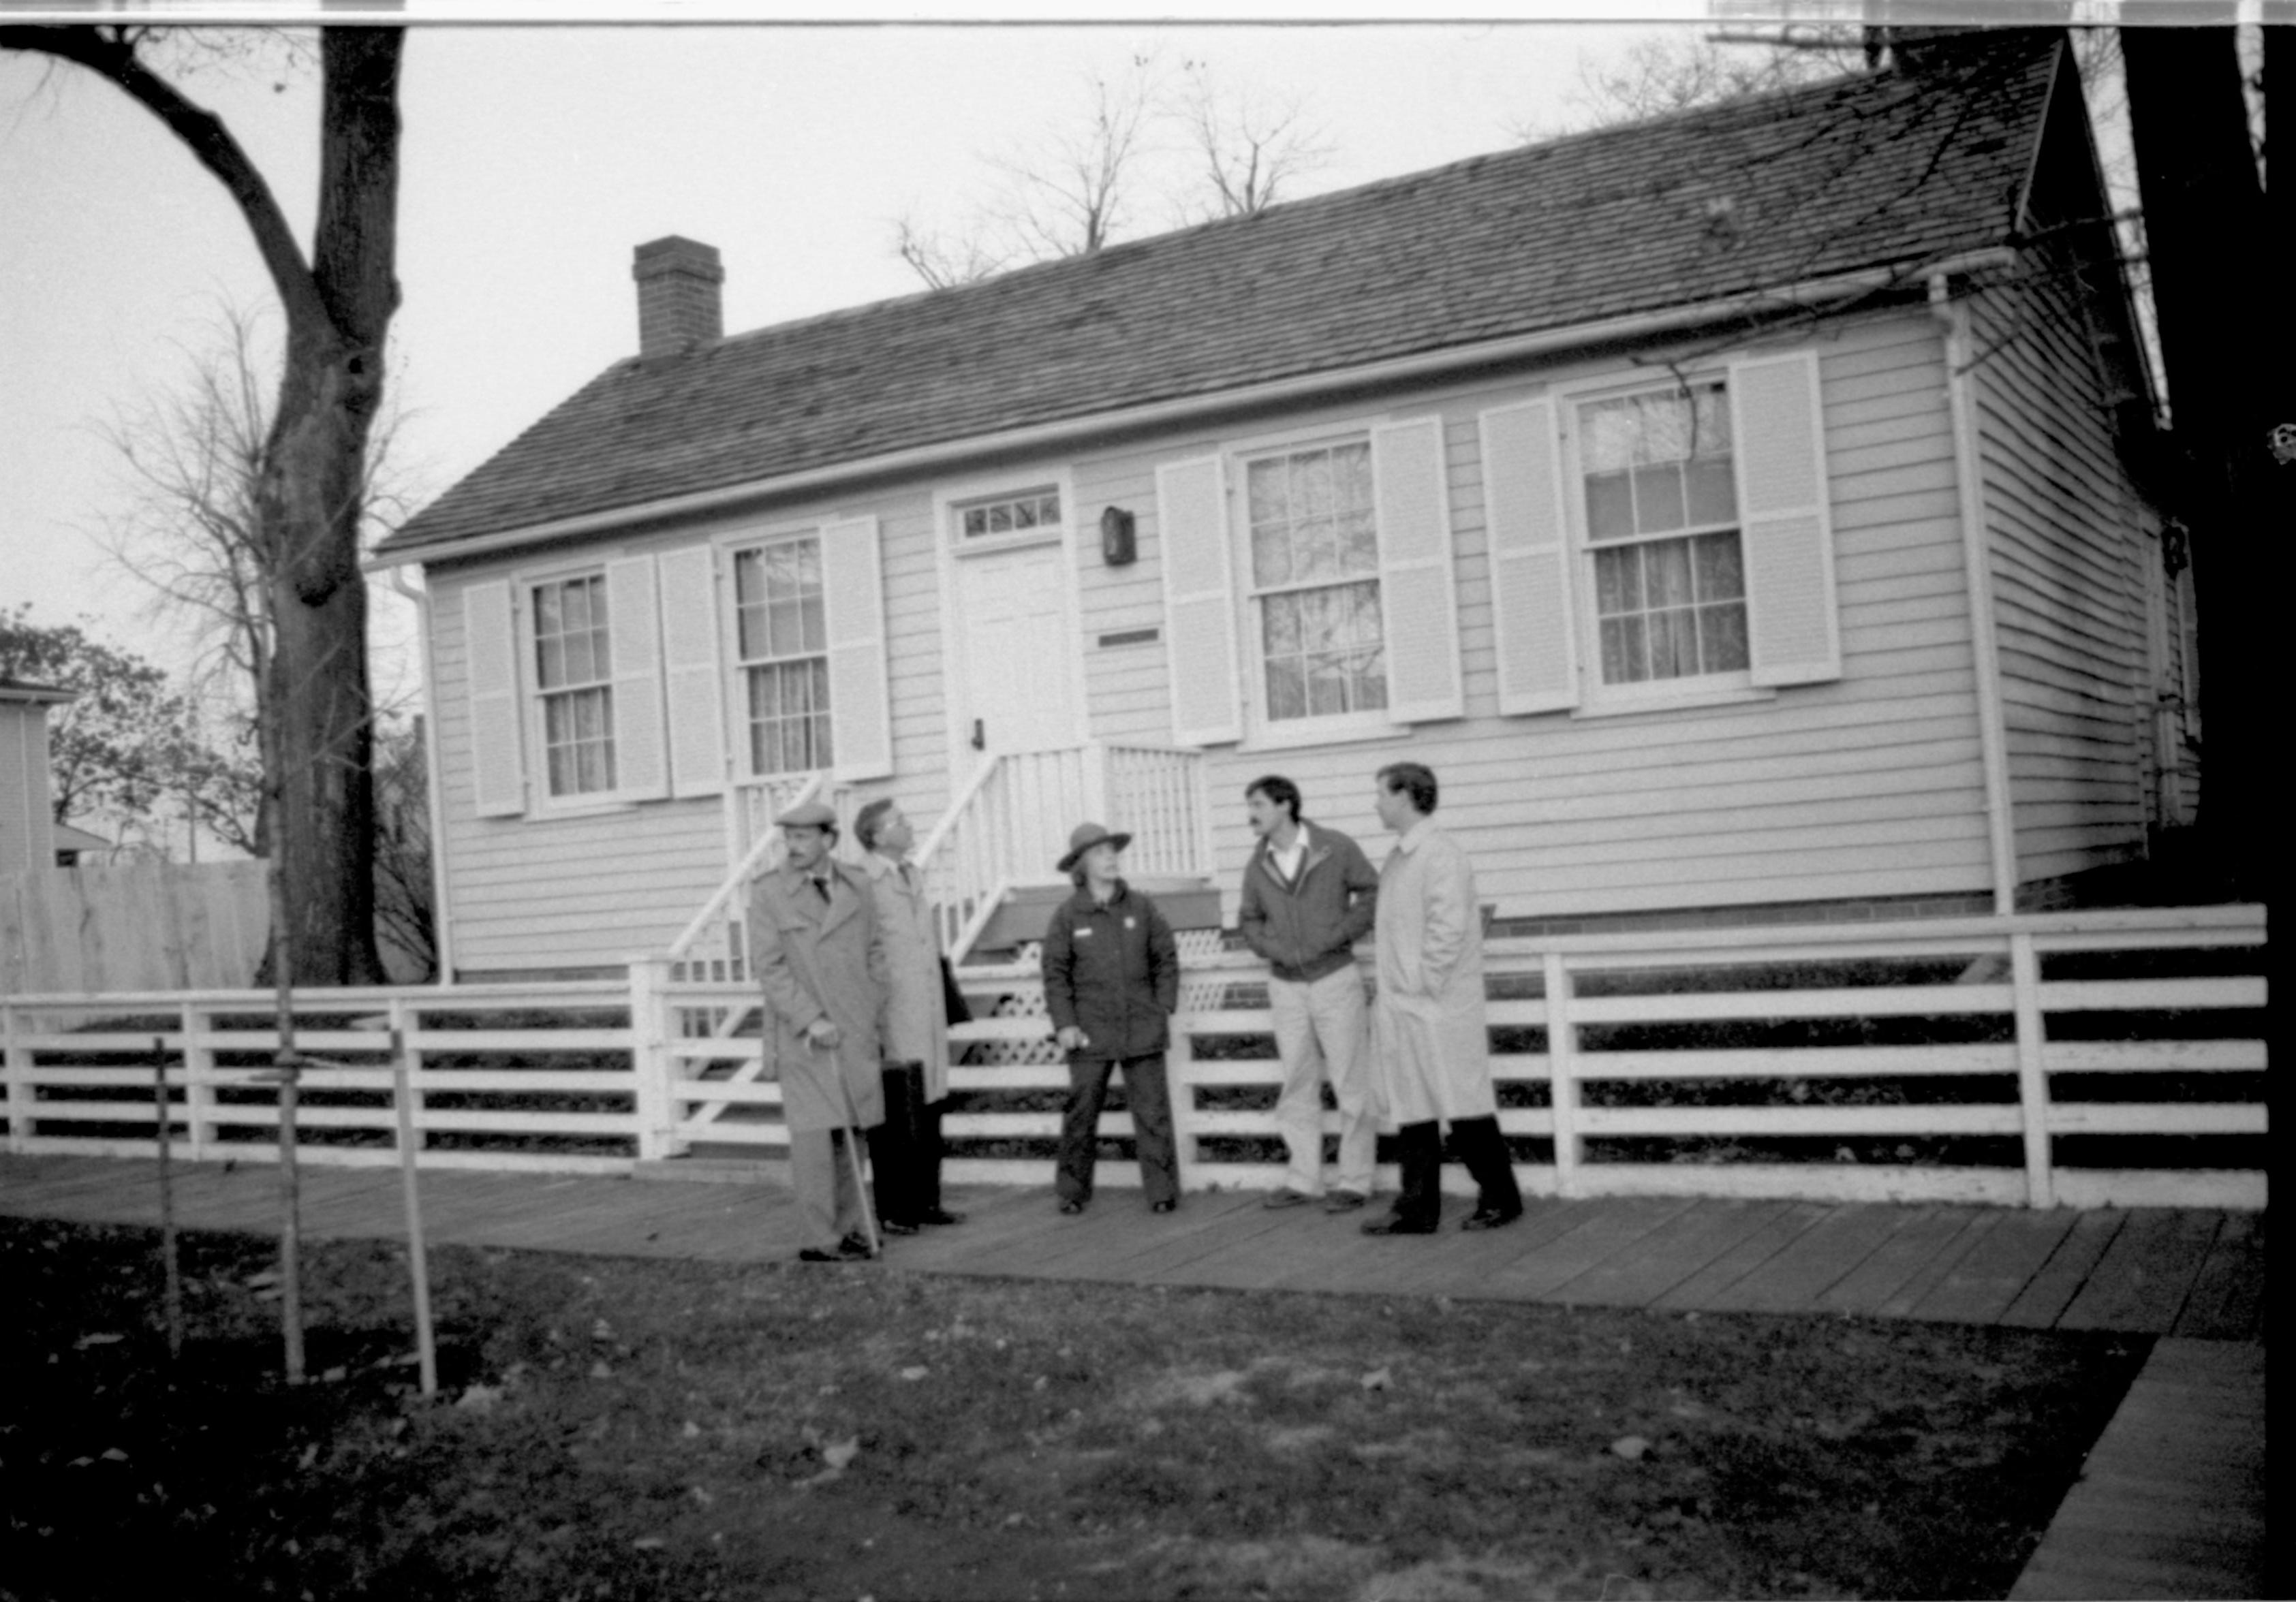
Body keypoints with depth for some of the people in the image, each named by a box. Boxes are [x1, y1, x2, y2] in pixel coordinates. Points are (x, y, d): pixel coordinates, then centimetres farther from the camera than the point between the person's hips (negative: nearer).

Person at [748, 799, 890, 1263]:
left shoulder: (858, 889, 8)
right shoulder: (768, 893, -3)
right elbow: (769, 966, -9)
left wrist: (872, 1012, 6)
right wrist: (811, 1020, -16)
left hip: (855, 1033, 4)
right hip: (802, 1037, -4)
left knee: (851, 1133, 7)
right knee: (815, 1134, -7)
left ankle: (849, 1229, 17)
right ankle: (819, 1240, 0)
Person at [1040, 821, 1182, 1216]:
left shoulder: (1140, 907, 3)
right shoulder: (1067, 916, -1)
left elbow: (1166, 958, 9)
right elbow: (1056, 973, 1)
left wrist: (1163, 1008, 3)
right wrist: (1064, 1023, -6)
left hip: (1142, 1031, 1)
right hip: (1091, 1034, -1)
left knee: (1152, 1111, 0)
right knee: (1081, 1112, 3)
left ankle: (1162, 1190, 7)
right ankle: (1073, 1190, 16)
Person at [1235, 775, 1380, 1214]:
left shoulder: (1336, 848, -9)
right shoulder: (1257, 865, 2)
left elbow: (1373, 894, -4)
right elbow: (1249, 920, 13)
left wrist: (1338, 935, -13)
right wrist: (1273, 948, -5)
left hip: (1335, 979, -4)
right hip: (1286, 985, 4)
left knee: (1351, 1084, 0)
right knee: (1297, 1085, 8)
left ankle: (1354, 1181, 8)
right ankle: (1303, 1180, 16)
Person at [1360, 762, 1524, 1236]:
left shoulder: (1441, 855, -13)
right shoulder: (1396, 859, 14)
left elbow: (1448, 930, -19)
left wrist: (1424, 985, -17)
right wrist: (1391, 992, 13)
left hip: (1438, 1009, -9)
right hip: (1398, 1010, 9)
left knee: (1464, 1108, 1)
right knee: (1411, 1109, 9)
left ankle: (1501, 1200, 13)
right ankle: (1418, 1209, 14)